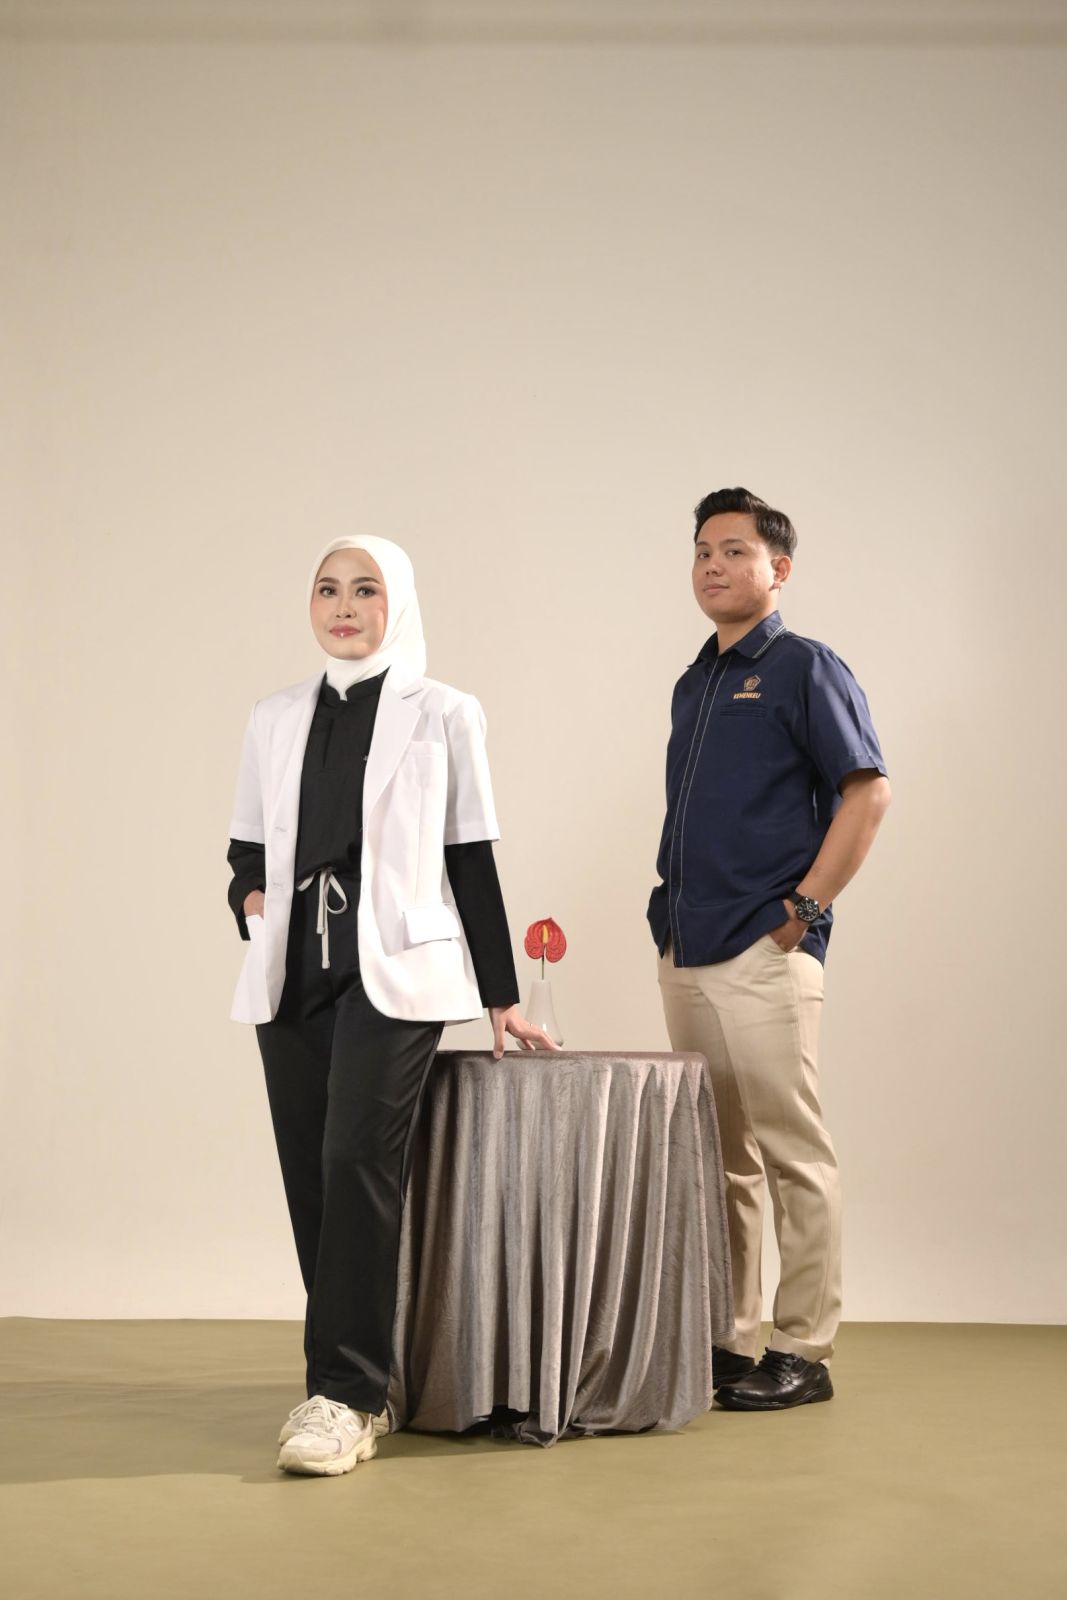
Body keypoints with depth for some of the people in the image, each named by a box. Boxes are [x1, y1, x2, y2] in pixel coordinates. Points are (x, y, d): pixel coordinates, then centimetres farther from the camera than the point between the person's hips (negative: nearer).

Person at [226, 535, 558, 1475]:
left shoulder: (443, 716, 4)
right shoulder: (275, 718, 14)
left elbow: (473, 862, 4)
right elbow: (247, 850, 20)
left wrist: (502, 999, 4)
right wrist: (254, 899, -3)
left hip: (395, 971, -4)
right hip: (292, 974, 5)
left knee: (358, 1160, -17)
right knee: (311, 1176, 3)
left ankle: (346, 1398, -15)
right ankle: (357, 1380, 14)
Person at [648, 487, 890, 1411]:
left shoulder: (804, 668, -4)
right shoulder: (695, 684, 19)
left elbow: (868, 791, -11)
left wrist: (805, 906, -14)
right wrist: (671, 902, 13)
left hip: (764, 953, -8)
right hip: (686, 954, 8)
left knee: (792, 1156, -3)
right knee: (716, 1157, 12)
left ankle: (803, 1351, 3)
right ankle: (721, 1341, 19)